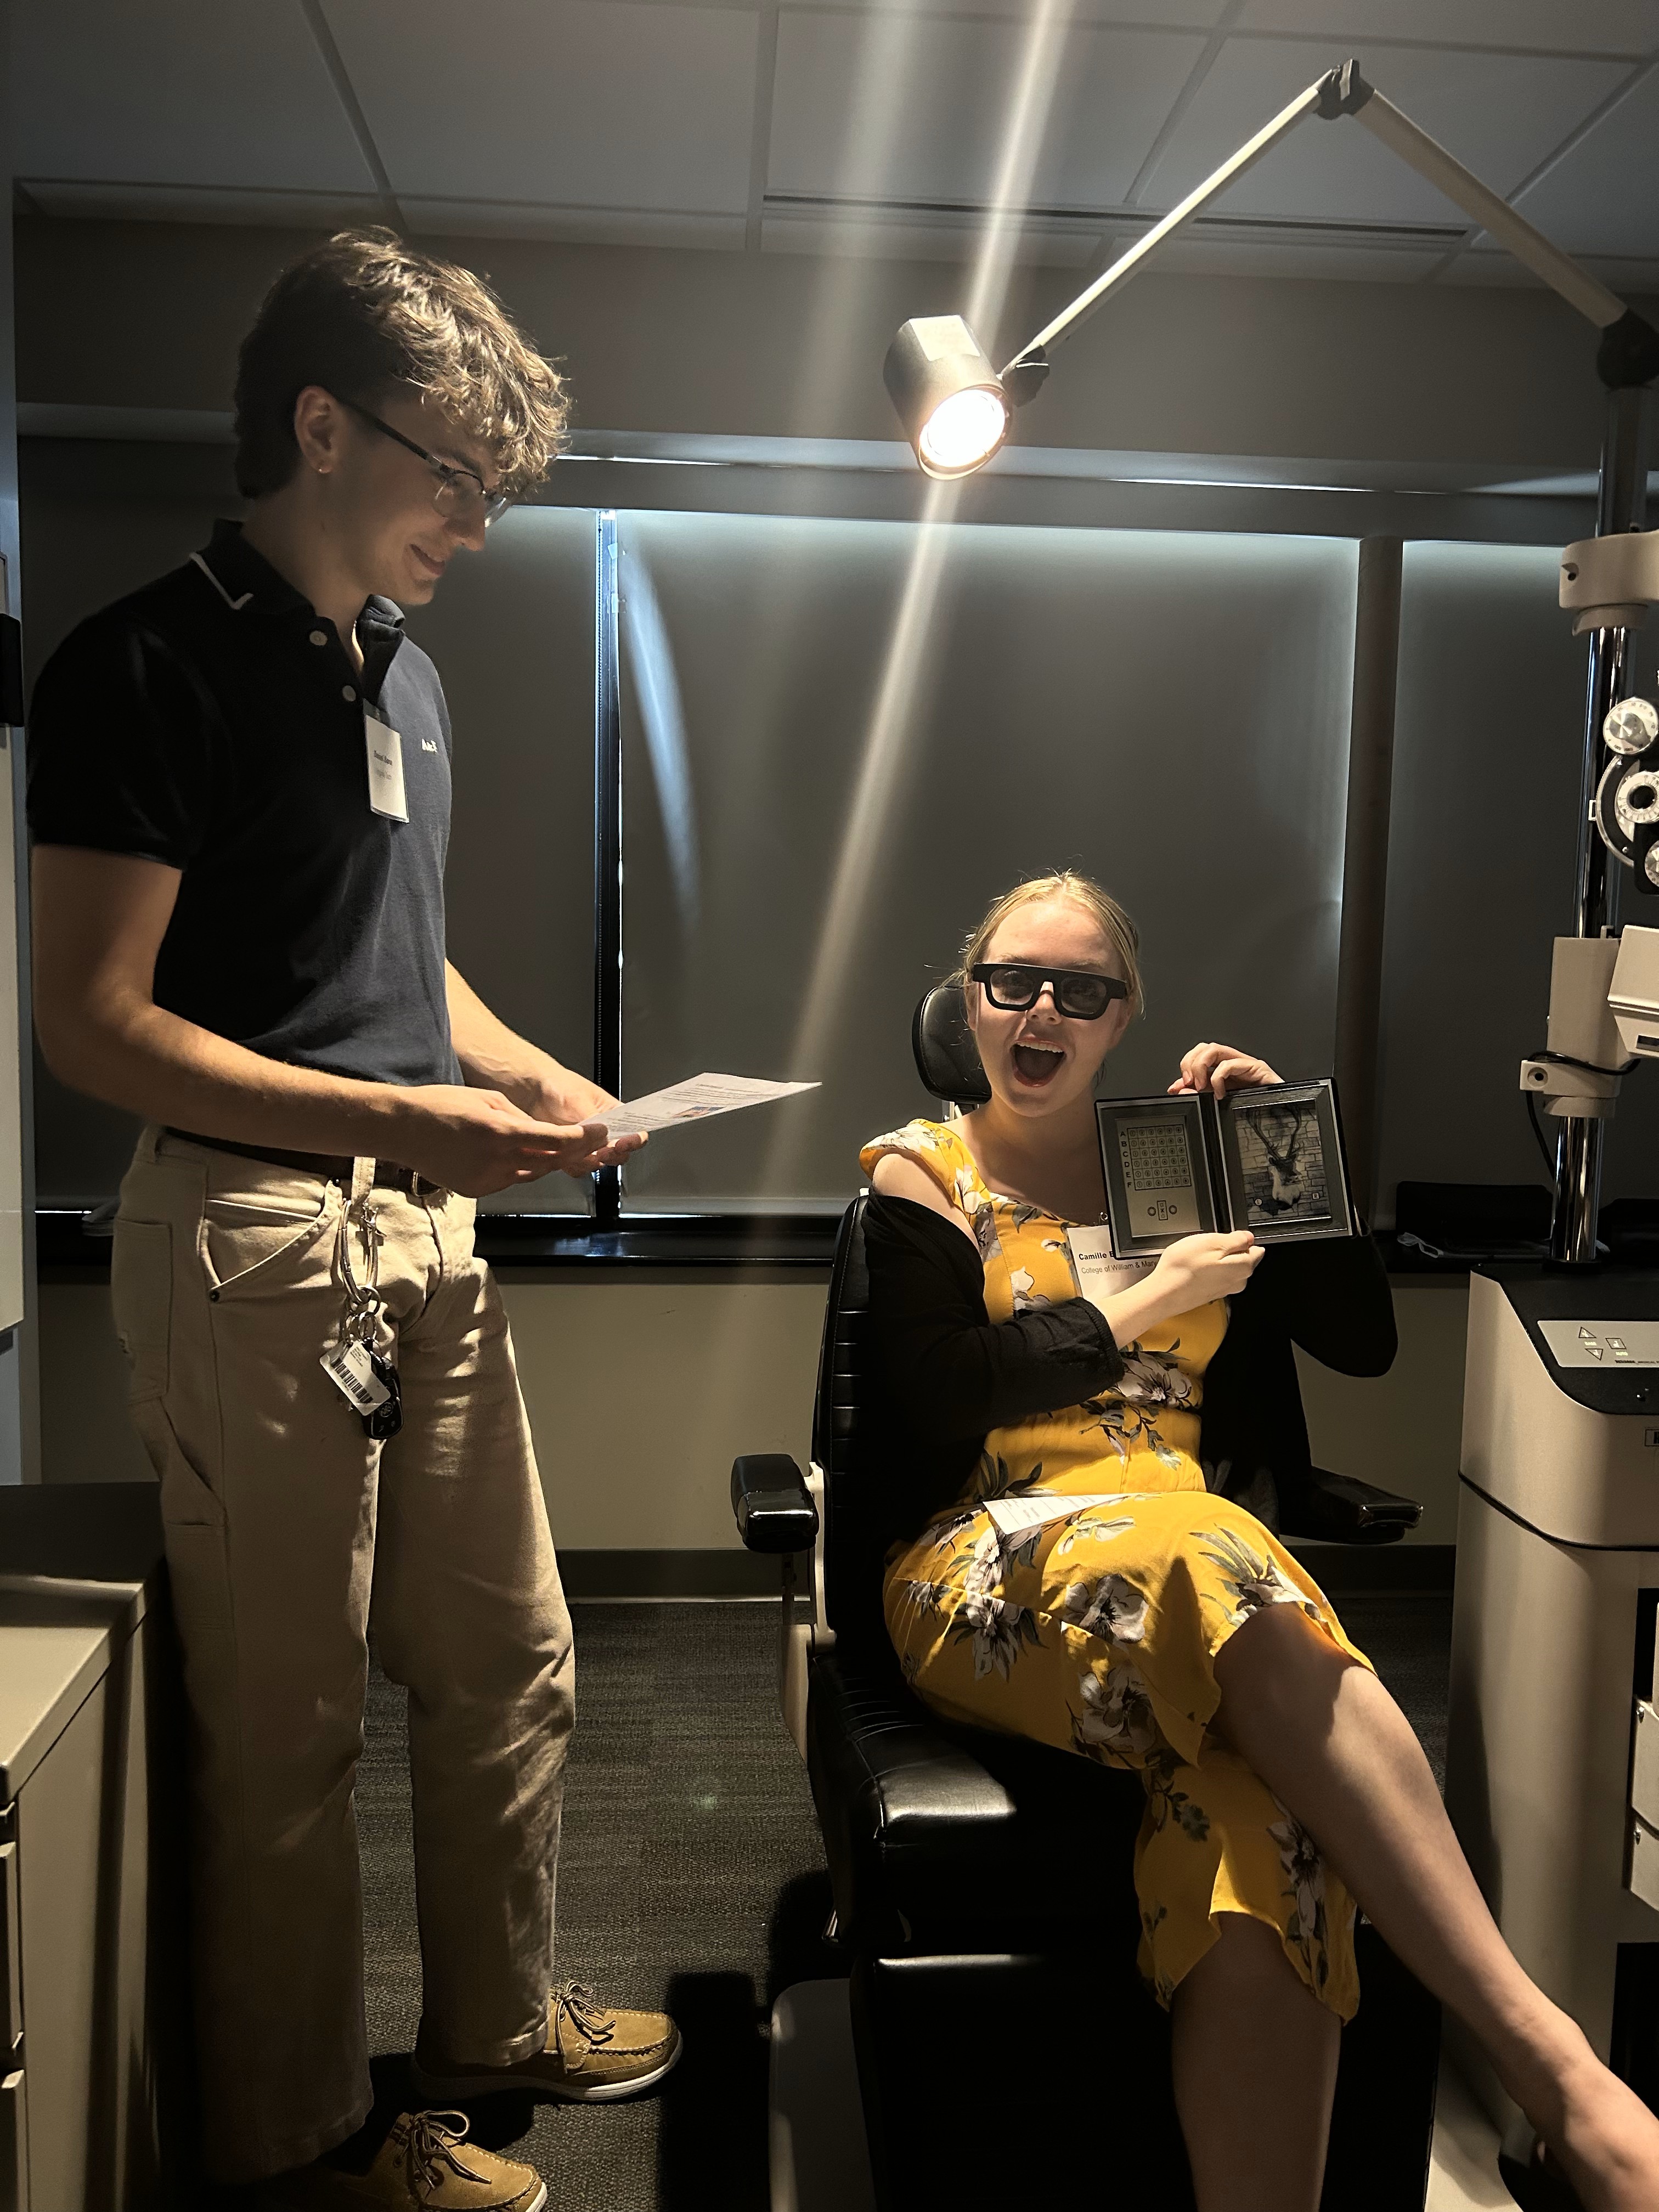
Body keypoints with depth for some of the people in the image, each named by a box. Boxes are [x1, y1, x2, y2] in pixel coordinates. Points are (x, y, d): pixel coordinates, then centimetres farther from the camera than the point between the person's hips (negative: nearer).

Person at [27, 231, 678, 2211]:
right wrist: (396, 1117, -22)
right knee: (287, 1723, 5)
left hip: (421, 1232, 8)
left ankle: (495, 2015, 37)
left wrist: (526, 1076, 8)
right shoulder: (150, 667, -9)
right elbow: (90, 1020, -15)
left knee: (509, 1664, 16)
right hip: (252, 1239, -8)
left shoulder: (404, 673, 17)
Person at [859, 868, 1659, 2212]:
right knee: (1204, 1565, -40)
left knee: (1267, 1824, -35)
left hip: (1203, 1548, 3)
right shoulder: (923, 1174, 12)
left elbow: (1367, 1342, 18)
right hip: (993, 1575, -3)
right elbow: (942, 1401, -2)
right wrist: (1152, 1301, 0)